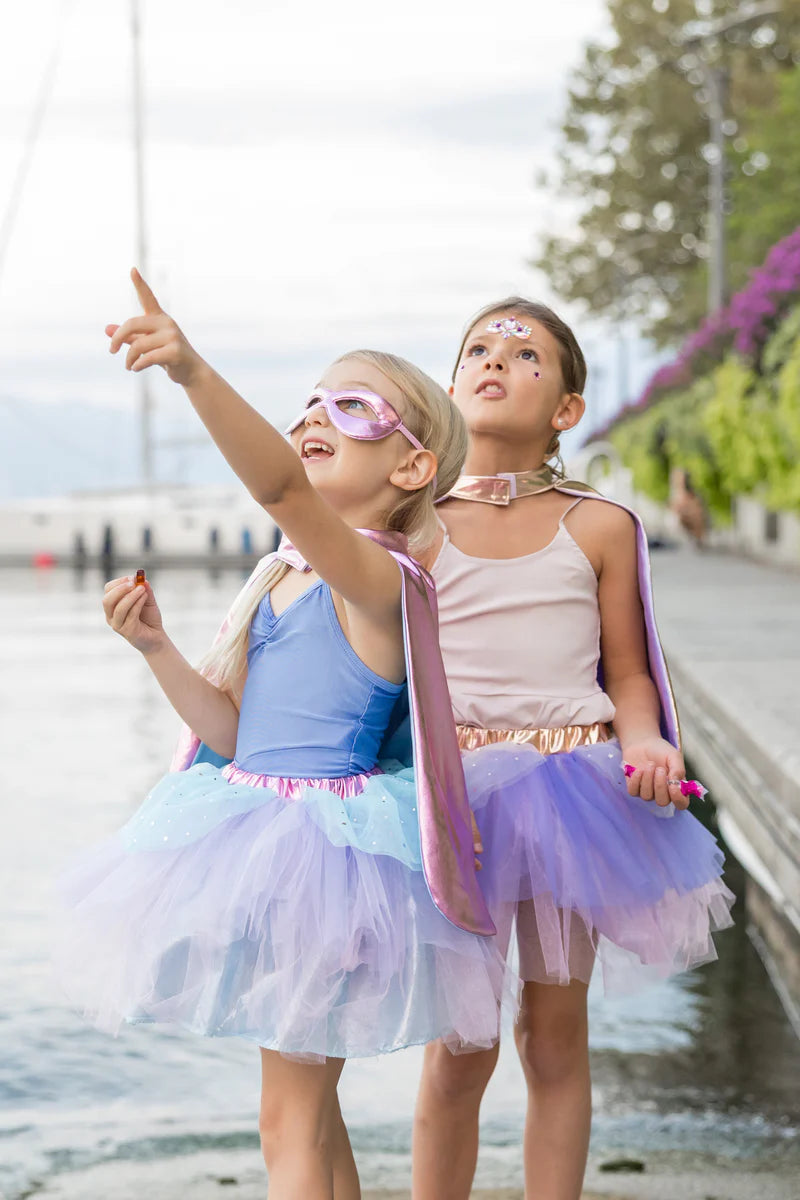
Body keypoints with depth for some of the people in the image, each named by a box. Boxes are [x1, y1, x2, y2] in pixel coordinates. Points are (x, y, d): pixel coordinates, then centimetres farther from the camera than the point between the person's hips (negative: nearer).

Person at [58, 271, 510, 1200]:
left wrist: (193, 373, -48)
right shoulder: (277, 581, 12)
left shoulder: (378, 576, -15)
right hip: (256, 832, 9)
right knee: (309, 1103, 19)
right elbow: (231, 730, 12)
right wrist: (156, 648, -2)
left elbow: (282, 488, -35)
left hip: (323, 848, -9)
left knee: (290, 1117, -3)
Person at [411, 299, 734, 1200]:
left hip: (575, 791, 1)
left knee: (555, 1035, 10)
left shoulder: (600, 528, 1)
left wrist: (644, 742, -13)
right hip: (456, 793, -1)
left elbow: (627, 674, 6)